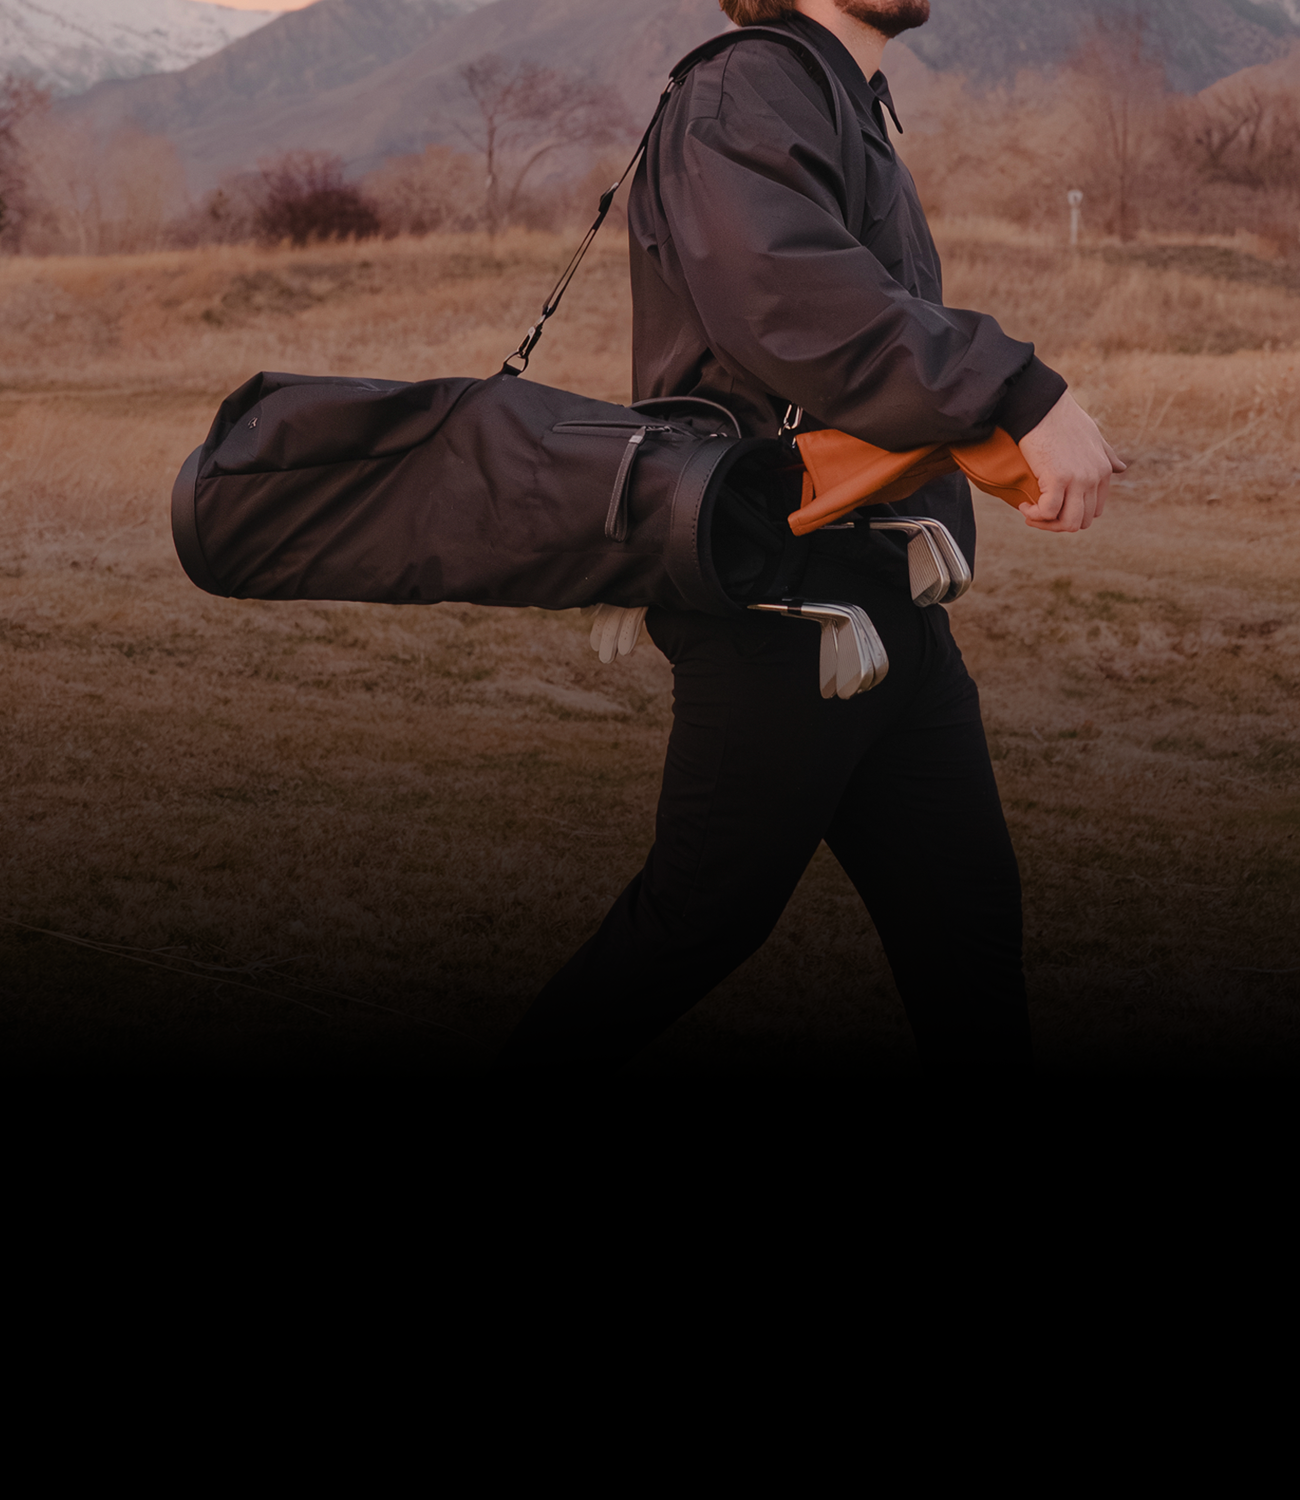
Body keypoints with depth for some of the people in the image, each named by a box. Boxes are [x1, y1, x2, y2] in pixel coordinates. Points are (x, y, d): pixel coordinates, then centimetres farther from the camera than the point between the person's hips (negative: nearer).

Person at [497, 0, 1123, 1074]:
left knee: (966, 907, 9)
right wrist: (1024, 393, -35)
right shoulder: (746, 96, -12)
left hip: (891, 605, 10)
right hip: (783, 601, -10)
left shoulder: (853, 115, 22)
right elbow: (798, 302, -29)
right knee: (709, 913, -2)